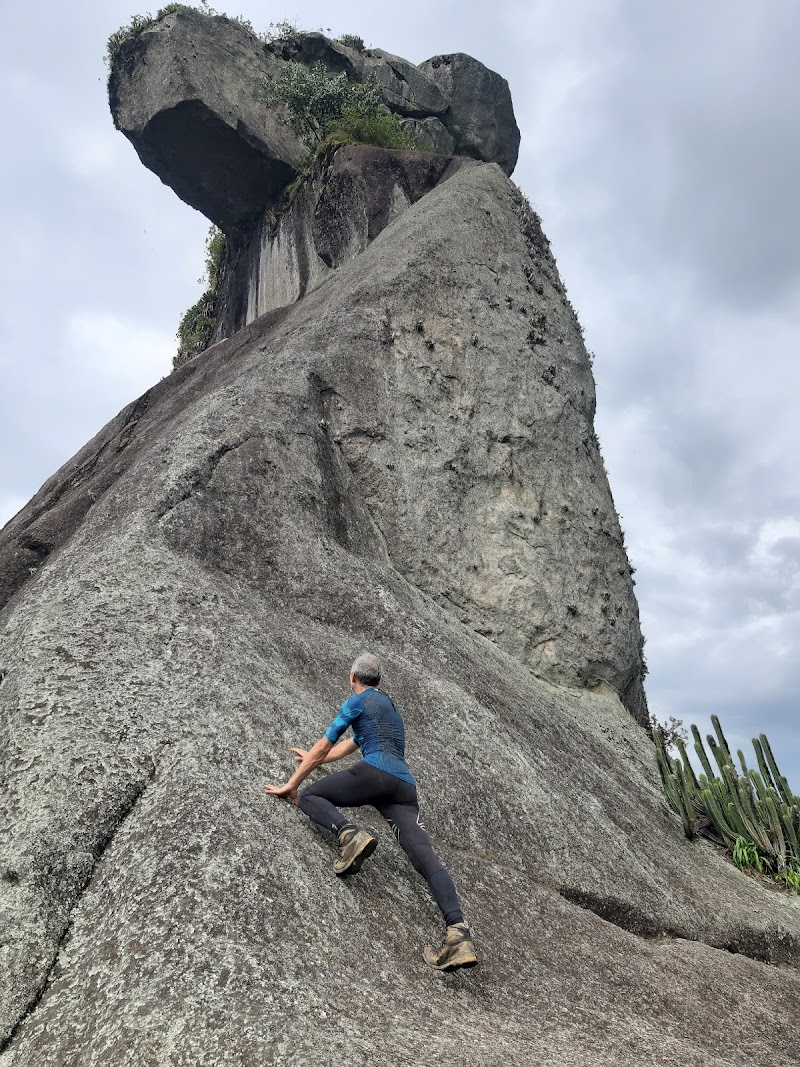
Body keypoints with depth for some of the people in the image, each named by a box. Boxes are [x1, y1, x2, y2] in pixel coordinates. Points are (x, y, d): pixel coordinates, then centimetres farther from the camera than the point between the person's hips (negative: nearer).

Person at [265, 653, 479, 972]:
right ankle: (458, 932, -30)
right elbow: (347, 747, 46)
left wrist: (292, 785, 24)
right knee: (426, 858, -9)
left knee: (309, 796, 11)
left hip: (376, 774, -7)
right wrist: (313, 758, 60)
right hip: (405, 788, 7)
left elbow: (323, 747, 13)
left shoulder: (358, 700, 11)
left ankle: (350, 835, -17)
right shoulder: (389, 706, 34)